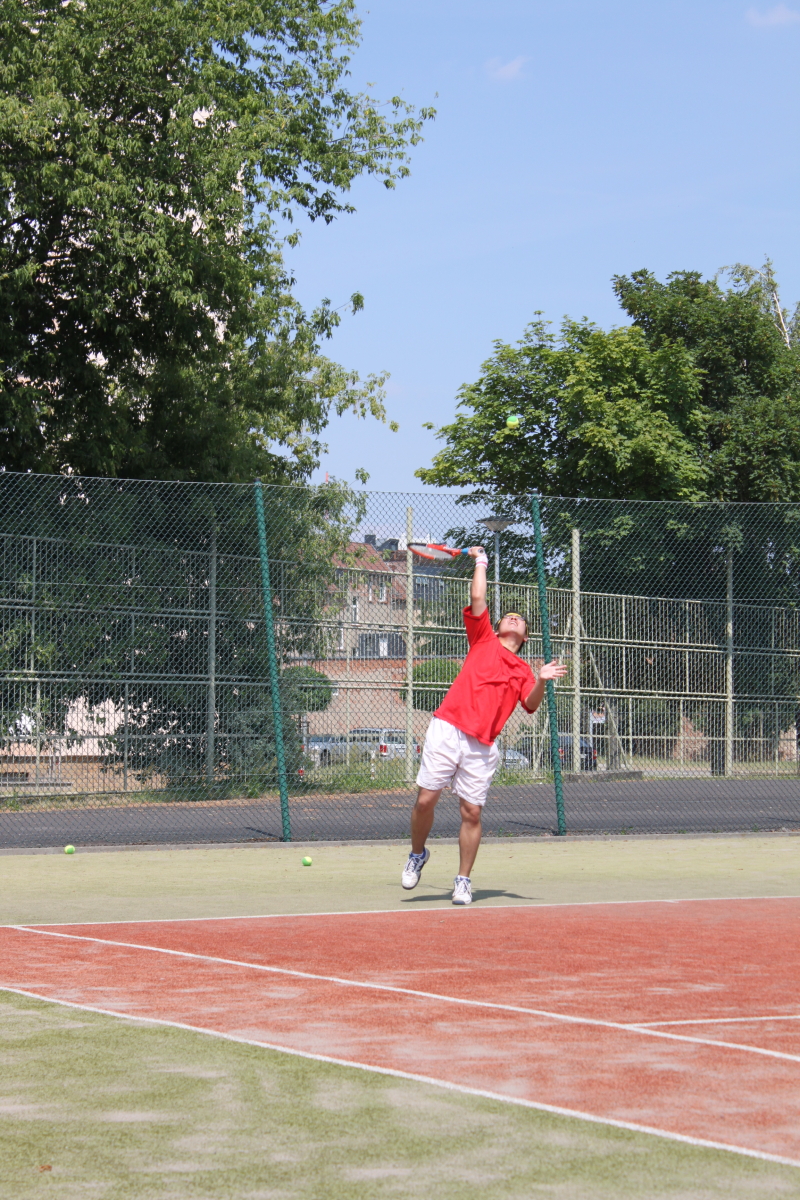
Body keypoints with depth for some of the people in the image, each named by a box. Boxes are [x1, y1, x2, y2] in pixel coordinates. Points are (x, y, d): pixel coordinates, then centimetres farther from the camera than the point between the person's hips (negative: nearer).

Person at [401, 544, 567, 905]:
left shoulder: (522, 671, 18)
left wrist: (541, 681, -16)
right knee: (425, 799, -4)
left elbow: (531, 705, 1)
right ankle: (418, 854, 22)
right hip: (448, 729, -1)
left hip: (482, 746, 1)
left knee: (472, 812, -3)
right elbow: (477, 598, 6)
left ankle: (463, 880, 9)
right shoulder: (483, 640, 15)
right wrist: (480, 562, 16)